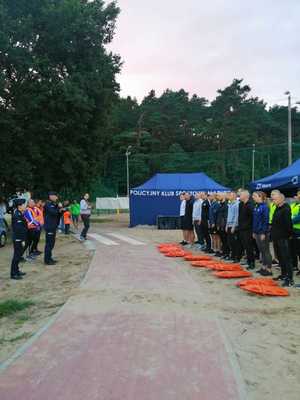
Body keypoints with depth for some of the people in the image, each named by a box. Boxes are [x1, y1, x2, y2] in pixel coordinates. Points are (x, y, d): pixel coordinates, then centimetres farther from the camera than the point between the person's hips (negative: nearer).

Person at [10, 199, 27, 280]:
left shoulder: (19, 214, 10)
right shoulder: (17, 215, -20)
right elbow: (18, 229, -23)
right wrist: (22, 240, -21)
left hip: (20, 239, 10)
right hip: (18, 239, -10)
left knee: (18, 255, 18)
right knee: (17, 256, -2)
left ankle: (16, 271, 29)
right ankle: (13, 274, 6)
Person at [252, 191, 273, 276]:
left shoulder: (264, 207, -15)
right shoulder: (256, 206, 10)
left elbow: (266, 220, -17)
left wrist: (264, 233, -19)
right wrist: (254, 232, 14)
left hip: (263, 232, -8)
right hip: (257, 232, 8)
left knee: (266, 251, -1)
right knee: (261, 250, 15)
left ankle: (269, 270, 6)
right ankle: (264, 267, 25)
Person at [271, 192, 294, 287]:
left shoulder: (286, 209, -17)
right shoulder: (278, 208, 14)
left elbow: (288, 223, -21)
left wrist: (289, 234, -17)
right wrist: (273, 233, 15)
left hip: (283, 237, -10)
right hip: (277, 237, 10)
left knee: (286, 258, -6)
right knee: (280, 257, 17)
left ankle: (290, 279, -2)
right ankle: (284, 275, 29)